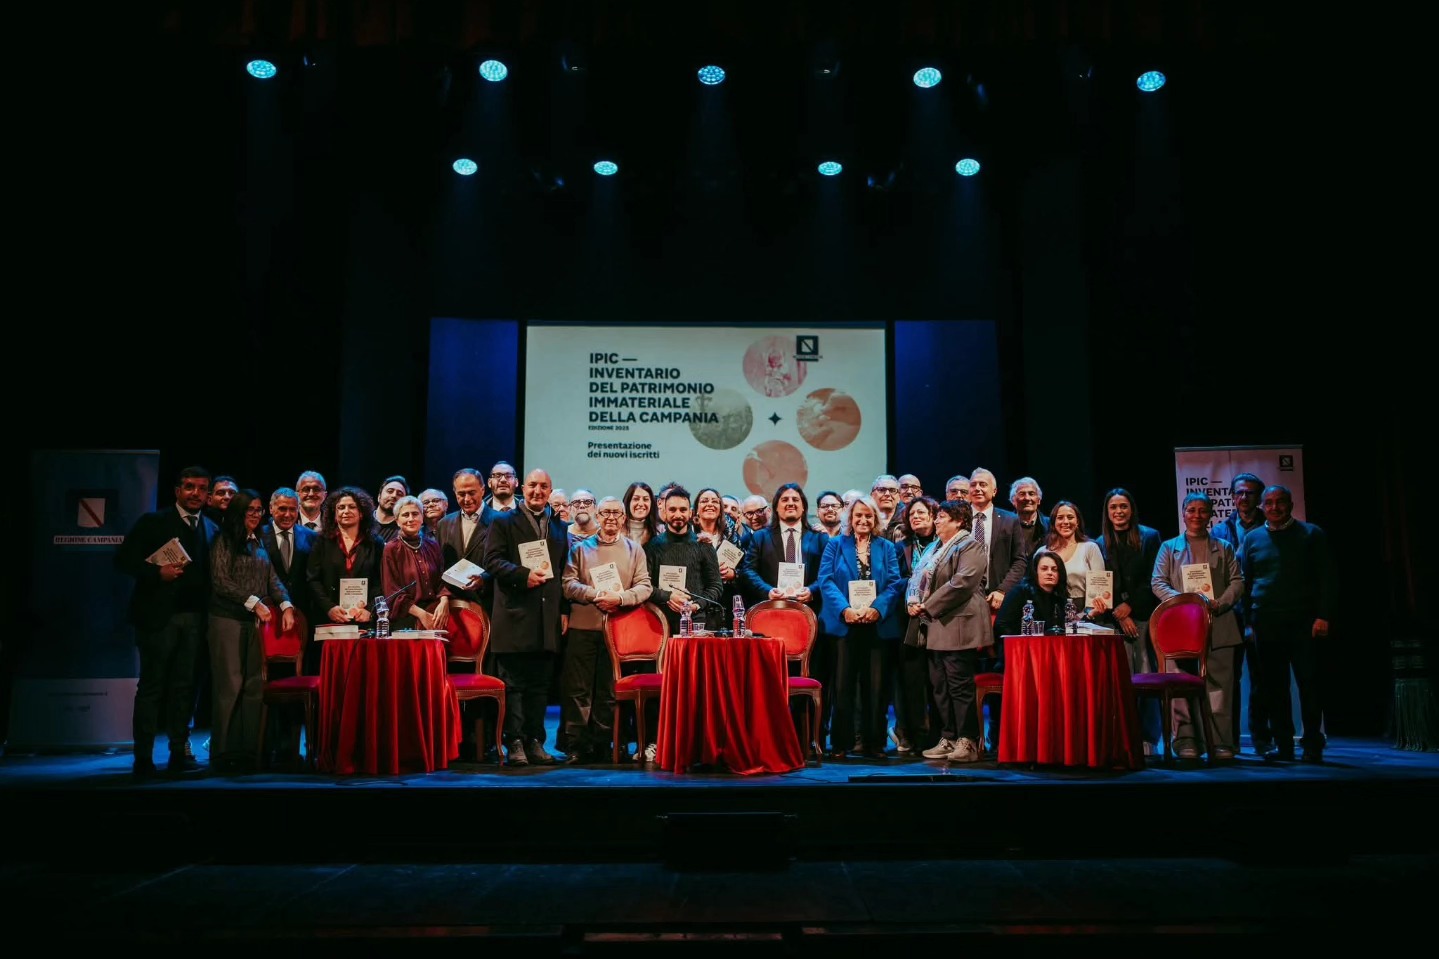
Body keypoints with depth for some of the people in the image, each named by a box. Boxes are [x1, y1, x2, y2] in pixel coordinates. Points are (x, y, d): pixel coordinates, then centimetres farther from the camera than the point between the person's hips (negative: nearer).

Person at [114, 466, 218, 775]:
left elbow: (211, 574, 12)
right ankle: (143, 758, 6)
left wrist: (208, 612, -2)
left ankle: (179, 754, 12)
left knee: (184, 687, 5)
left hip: (194, 618, 3)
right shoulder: (153, 522, 2)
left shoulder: (212, 529, 11)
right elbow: (123, 558, -3)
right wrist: (157, 572, -16)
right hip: (158, 616, -3)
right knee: (151, 686, 1)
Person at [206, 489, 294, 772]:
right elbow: (221, 582, -9)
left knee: (254, 685, 3)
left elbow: (273, 579, 11)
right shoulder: (224, 541, -2)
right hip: (228, 621, -6)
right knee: (229, 685, -4)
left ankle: (247, 750, 8)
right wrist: (254, 603, -15)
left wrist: (286, 606, -4)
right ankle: (223, 753, 4)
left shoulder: (259, 544, 14)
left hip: (256, 622, 6)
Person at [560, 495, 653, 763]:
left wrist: (620, 597, -14)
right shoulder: (581, 547, 11)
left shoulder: (635, 549, 12)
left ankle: (601, 745, 15)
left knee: (609, 690, 6)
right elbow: (568, 584, 1)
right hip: (583, 625, 0)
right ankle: (575, 745, 6)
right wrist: (596, 595, -14)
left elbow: (644, 587, 3)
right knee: (578, 688, -1)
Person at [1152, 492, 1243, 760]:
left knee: (1219, 686, -2)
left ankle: (1221, 744, 3)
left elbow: (1237, 582, 8)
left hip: (1218, 627, 1)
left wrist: (1218, 603, -10)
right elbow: (1157, 582, 5)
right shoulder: (1169, 547, 15)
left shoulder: (1224, 548, 17)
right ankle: (1186, 742, -1)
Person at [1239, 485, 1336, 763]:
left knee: (1309, 683, -2)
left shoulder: (1312, 534, 6)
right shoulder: (1252, 538, 11)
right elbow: (1244, 582, 13)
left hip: (1304, 623, -2)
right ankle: (1283, 745, 11)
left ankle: (1312, 745, 5)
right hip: (1266, 623, 2)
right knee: (1274, 686, 4)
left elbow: (1326, 578, 2)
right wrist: (1247, 621, 6)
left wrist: (1323, 616, -8)